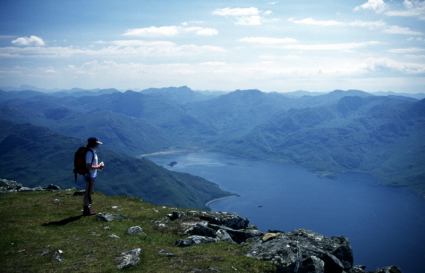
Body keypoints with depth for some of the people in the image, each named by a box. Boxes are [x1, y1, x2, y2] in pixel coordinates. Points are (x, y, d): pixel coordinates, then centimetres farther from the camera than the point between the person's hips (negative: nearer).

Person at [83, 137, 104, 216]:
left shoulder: (93, 152, 9)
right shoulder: (90, 153, -22)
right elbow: (88, 166, -25)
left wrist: (99, 165, 5)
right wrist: (98, 166, -15)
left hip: (92, 176, 10)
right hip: (90, 176, -10)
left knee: (89, 193, 19)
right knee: (88, 193, 0)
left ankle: (88, 208, 31)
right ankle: (86, 210, 10)